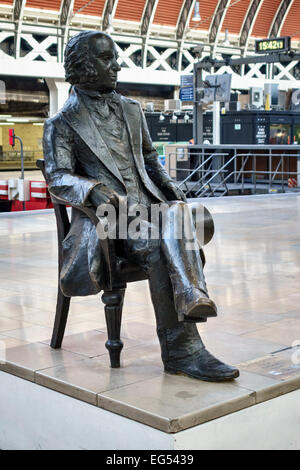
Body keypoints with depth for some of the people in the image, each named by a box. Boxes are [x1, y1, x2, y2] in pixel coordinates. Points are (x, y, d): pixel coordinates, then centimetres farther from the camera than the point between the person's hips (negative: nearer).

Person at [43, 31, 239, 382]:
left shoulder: (130, 110, 24)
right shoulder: (62, 124, 6)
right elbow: (58, 179, -5)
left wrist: (172, 191, 10)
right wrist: (93, 191, -26)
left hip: (146, 205, 5)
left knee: (178, 217, -31)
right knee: (157, 249, -31)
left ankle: (191, 301, -47)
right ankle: (181, 348, -30)